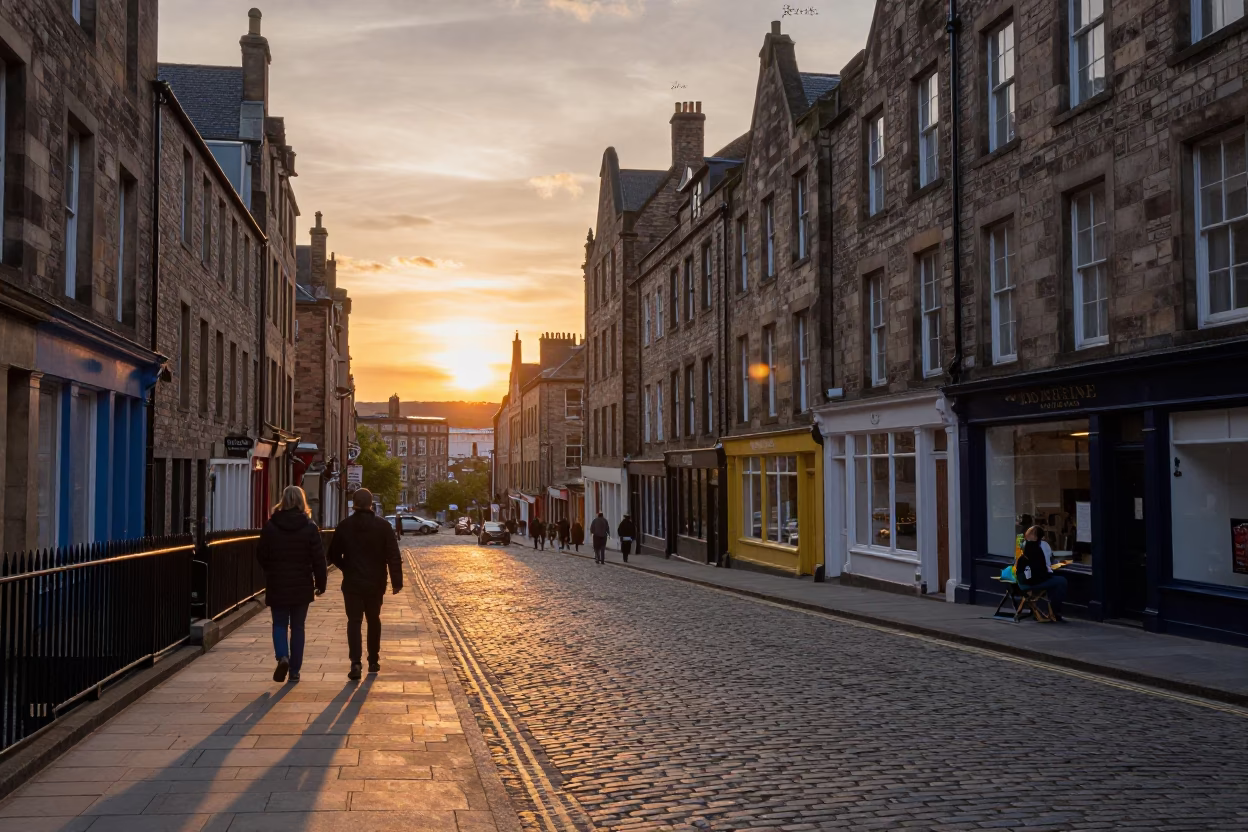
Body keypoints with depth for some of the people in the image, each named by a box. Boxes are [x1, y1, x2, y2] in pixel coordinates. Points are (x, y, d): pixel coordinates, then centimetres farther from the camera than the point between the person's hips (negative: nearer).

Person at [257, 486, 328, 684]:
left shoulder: (270, 526, -4)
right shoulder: (310, 527, -6)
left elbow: (261, 555, 2)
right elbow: (318, 558, -6)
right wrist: (320, 583, 4)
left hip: (277, 585, 0)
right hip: (302, 585, 0)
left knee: (279, 624, 12)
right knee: (297, 627, 10)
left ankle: (283, 657, -14)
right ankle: (294, 670, 12)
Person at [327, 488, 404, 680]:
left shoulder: (344, 526, -3)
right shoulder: (383, 526, -4)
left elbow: (333, 556, 4)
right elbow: (393, 556, -9)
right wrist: (397, 581, -6)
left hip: (352, 583, -1)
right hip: (375, 584, 1)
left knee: (354, 621, 0)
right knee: (373, 620, 16)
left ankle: (355, 663, -15)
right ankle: (373, 661, 23)